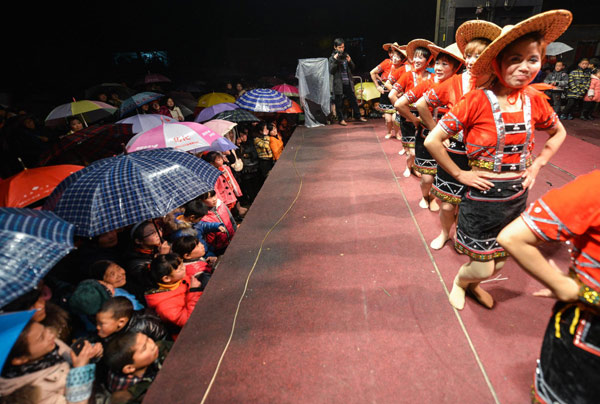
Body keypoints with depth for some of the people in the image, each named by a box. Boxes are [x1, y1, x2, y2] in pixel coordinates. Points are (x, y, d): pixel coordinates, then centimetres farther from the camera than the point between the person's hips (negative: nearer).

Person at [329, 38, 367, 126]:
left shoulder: (346, 56, 10)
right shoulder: (332, 58, -1)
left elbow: (352, 68, 14)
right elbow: (331, 71, -10)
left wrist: (350, 61, -5)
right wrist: (335, 60, -18)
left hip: (348, 83, 4)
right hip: (339, 84, -4)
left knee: (353, 99, 10)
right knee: (339, 102, 1)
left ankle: (358, 116, 21)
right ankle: (341, 119, 13)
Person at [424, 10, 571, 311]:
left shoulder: (534, 100, -2)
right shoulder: (476, 101, -17)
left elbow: (559, 132, 17)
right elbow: (432, 141, -17)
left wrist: (538, 164, 5)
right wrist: (459, 174, -14)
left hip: (518, 195, 5)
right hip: (483, 197, -5)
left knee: (498, 263, 19)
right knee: (482, 268, 4)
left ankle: (472, 282, 50)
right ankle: (459, 281, 39)